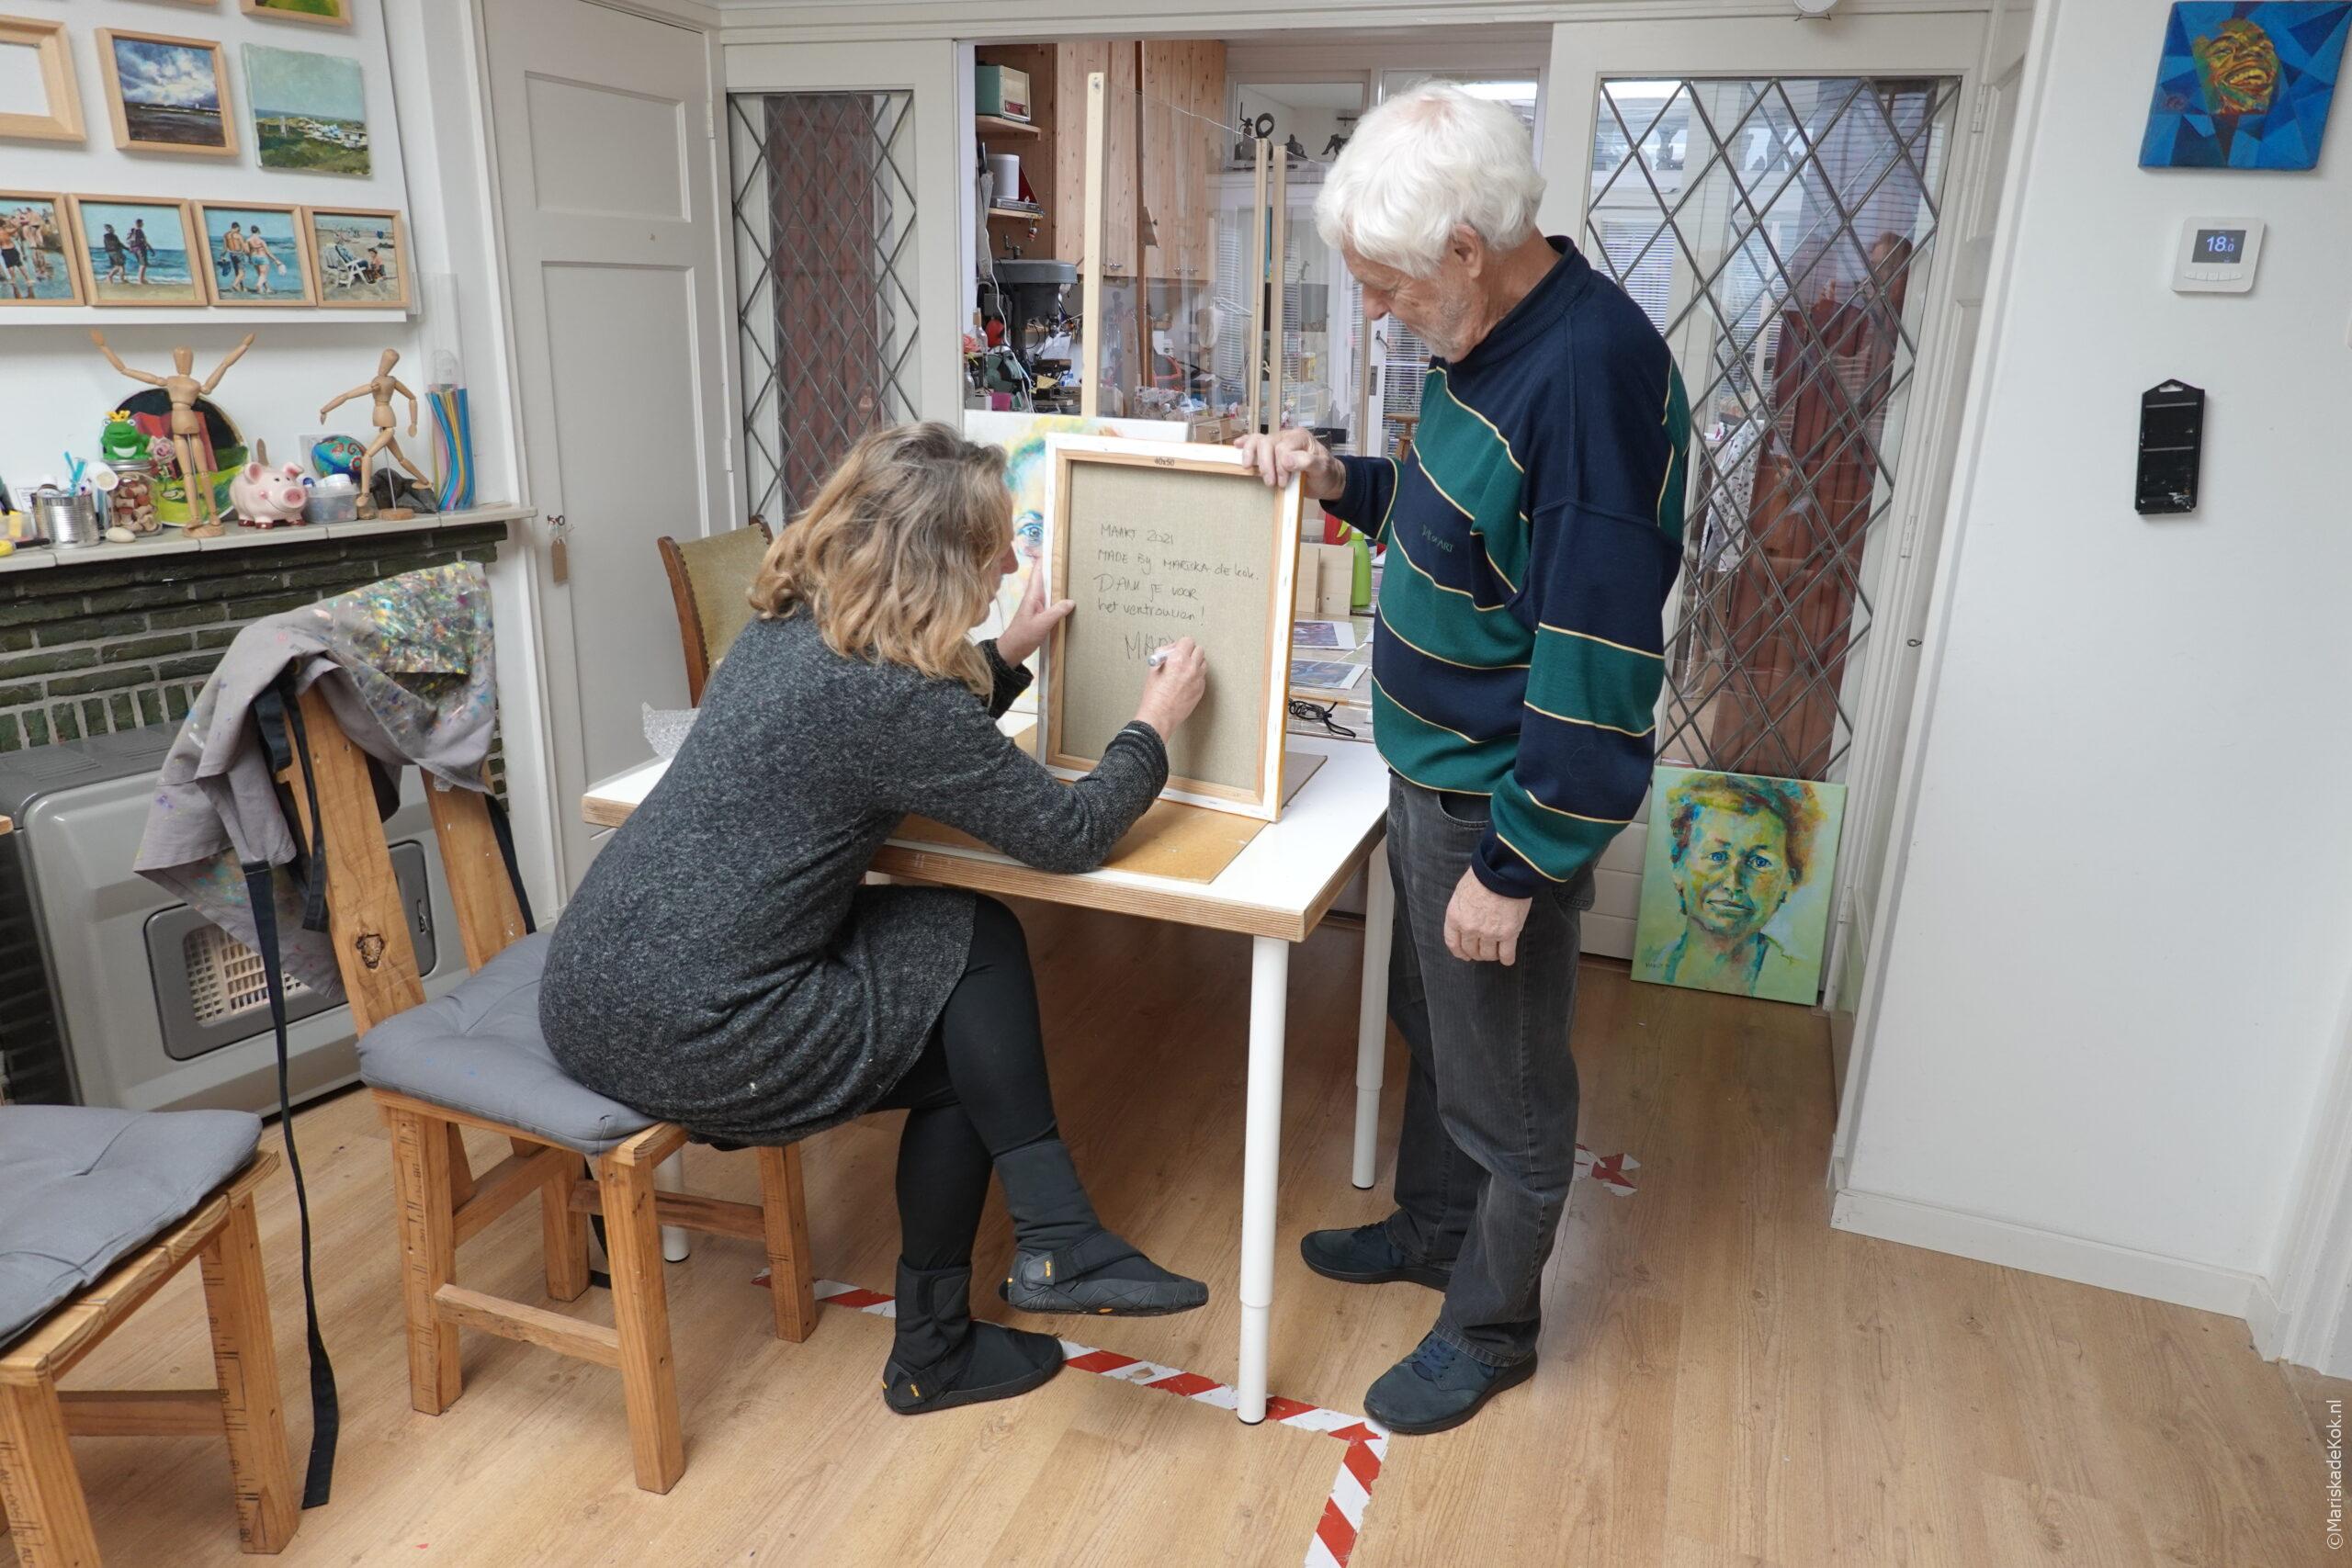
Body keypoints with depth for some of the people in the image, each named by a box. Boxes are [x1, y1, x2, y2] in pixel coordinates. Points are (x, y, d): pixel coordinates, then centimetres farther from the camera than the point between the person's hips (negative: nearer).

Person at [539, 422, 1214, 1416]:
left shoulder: (790, 628, 7)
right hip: (684, 1041, -9)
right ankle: (1054, 1242, 13)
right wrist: (1156, 723, 4)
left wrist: (1008, 655, 23)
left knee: (968, 1035, 13)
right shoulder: (890, 692, -19)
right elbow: (1069, 834, -10)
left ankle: (938, 1347, 21)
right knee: (979, 946, 5)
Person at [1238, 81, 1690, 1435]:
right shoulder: (1489, 342, 3)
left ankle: (1492, 1330, 34)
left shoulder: (1594, 372, -27)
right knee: (1434, 1025, 26)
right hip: (1429, 769, 9)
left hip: (1508, 806, -9)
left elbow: (1600, 663, -28)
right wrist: (1341, 480, 1)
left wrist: (1515, 866, -22)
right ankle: (1432, 1231, 49)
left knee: (1507, 1087, 11)